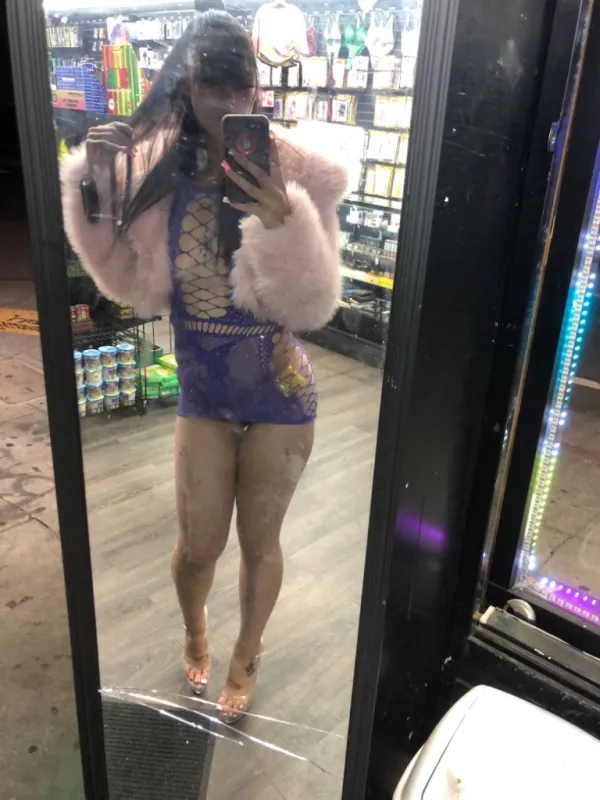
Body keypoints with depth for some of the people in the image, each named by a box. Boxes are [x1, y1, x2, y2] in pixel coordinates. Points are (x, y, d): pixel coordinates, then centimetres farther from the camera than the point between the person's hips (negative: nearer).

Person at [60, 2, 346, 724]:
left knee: (259, 540, 15)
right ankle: (194, 635, 50)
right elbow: (137, 286, -2)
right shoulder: (154, 169, -5)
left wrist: (281, 222, -33)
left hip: (279, 394, -2)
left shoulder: (297, 173, -13)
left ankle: (245, 657, 46)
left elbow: (314, 305, -17)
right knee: (198, 543, 13)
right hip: (201, 393, 2)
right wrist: (94, 192, -12)